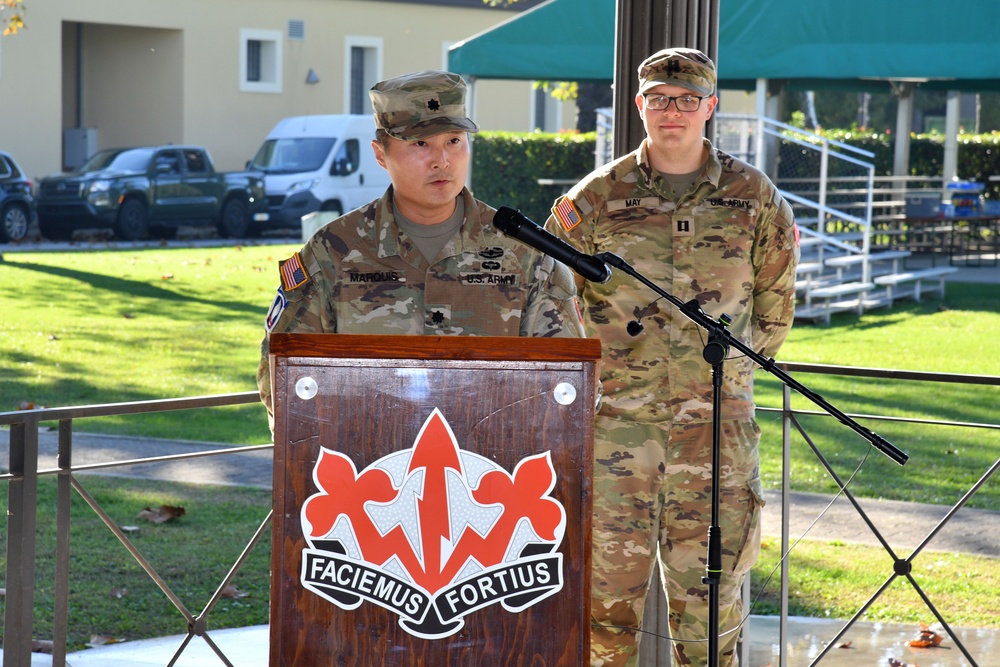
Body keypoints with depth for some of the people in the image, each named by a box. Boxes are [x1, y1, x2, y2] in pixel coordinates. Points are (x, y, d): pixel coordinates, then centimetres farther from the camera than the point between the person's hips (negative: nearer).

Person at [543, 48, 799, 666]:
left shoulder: (755, 198, 4)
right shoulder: (596, 198, 1)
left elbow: (775, 303, 17)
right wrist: (592, 366, 11)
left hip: (716, 420, 0)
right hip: (616, 419, 0)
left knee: (709, 588, 4)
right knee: (610, 579, 2)